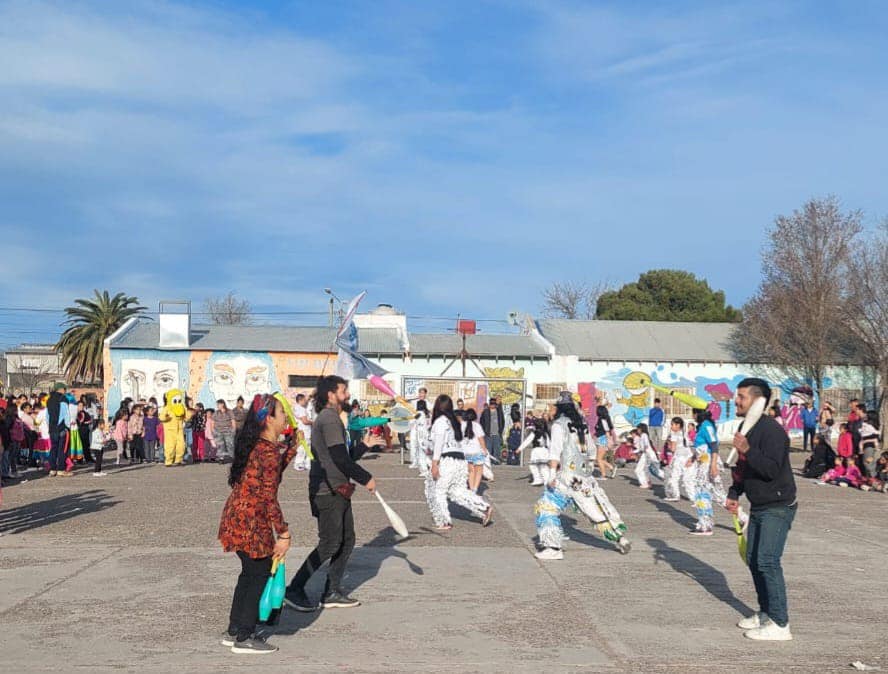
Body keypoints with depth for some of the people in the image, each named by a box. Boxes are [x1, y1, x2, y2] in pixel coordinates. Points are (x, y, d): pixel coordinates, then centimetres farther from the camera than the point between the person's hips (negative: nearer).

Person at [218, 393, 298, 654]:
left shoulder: (255, 445, 10)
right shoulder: (269, 451, -19)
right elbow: (269, 497, -20)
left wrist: (293, 446, 21)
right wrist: (284, 534, -16)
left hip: (236, 516, 9)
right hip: (252, 522, -9)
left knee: (250, 573, 20)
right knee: (259, 574, 3)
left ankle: (234, 631, 29)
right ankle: (244, 638, 11)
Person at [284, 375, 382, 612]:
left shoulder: (329, 418, 20)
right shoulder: (329, 419, -13)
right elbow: (340, 459, -20)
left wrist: (364, 445, 23)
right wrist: (366, 479, -12)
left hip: (337, 491, 10)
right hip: (328, 492, -10)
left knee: (347, 541, 11)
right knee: (330, 543, -8)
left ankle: (332, 592, 16)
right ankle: (294, 590, -2)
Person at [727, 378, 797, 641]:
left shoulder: (771, 430, -19)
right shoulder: (746, 429, 11)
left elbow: (772, 469, -28)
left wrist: (748, 450, -36)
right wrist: (734, 494, 13)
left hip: (778, 508, -10)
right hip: (758, 507, 10)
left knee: (767, 561, -14)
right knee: (754, 559, 13)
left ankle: (779, 624, -10)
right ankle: (766, 613, 26)